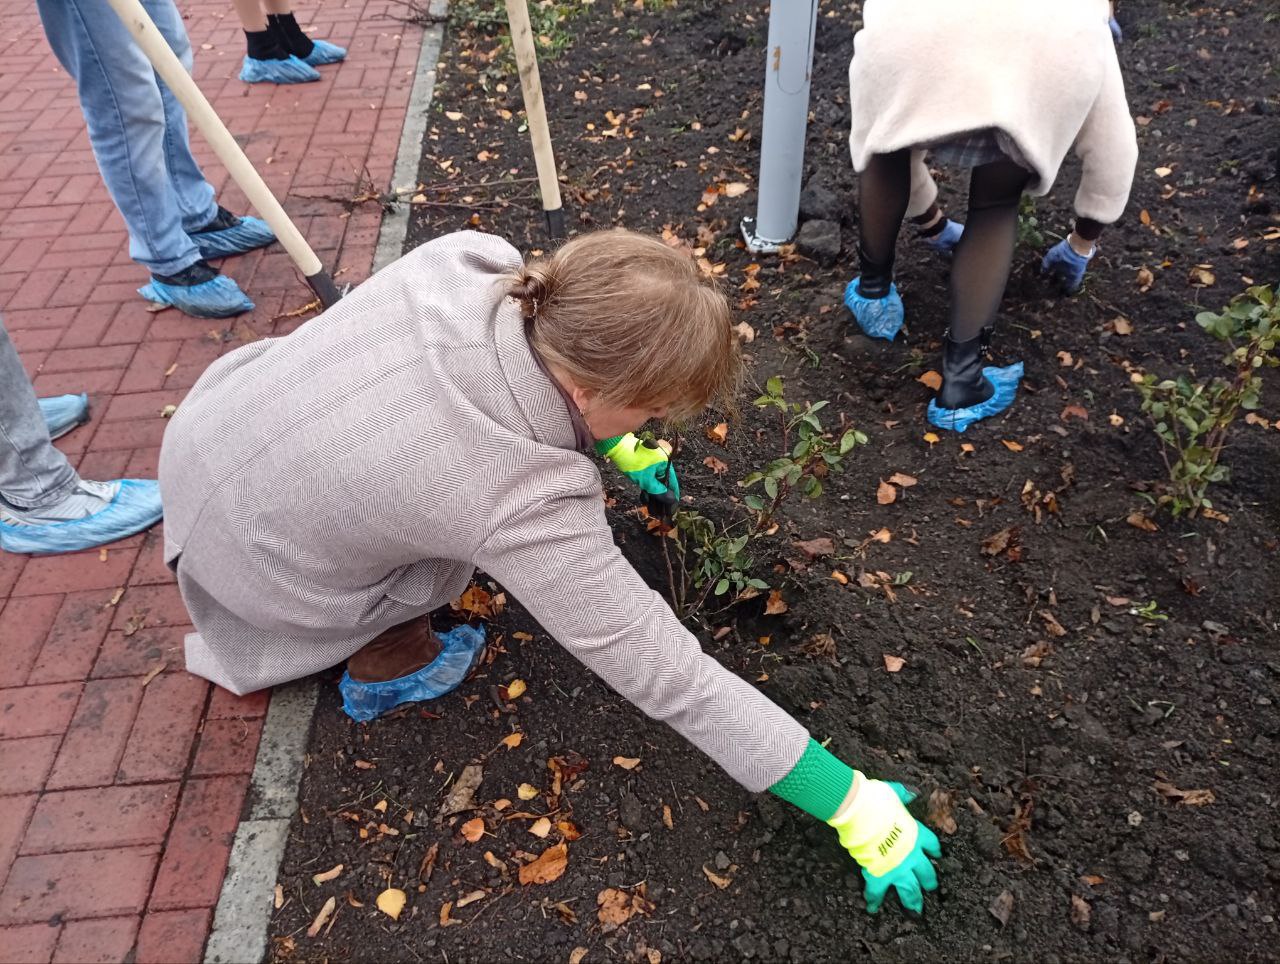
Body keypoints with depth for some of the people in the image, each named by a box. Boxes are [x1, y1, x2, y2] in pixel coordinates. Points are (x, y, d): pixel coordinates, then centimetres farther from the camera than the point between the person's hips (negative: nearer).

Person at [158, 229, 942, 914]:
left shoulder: (469, 261, -21)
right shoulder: (526, 507, -36)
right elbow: (670, 679, -31)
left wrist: (615, 444, 15)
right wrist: (853, 805, -21)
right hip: (251, 555, -6)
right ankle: (381, 662, 15)